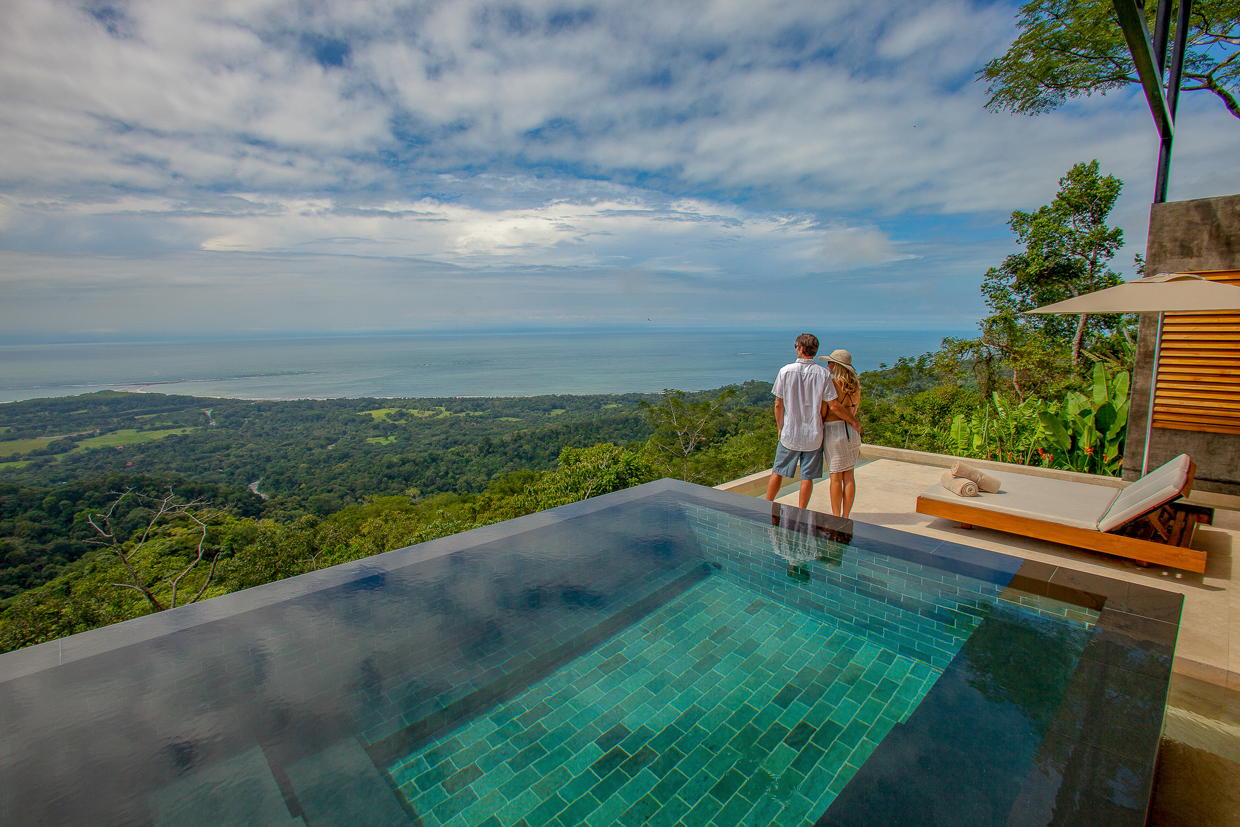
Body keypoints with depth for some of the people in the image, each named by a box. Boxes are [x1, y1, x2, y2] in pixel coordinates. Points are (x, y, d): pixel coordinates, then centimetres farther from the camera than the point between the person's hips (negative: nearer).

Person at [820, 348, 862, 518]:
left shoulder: (832, 383, -11)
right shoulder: (856, 386, 8)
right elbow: (853, 412, 16)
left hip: (834, 430, -6)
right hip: (852, 430, 6)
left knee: (836, 477, 1)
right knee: (849, 475, 10)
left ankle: (836, 518, 7)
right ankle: (845, 517, 16)